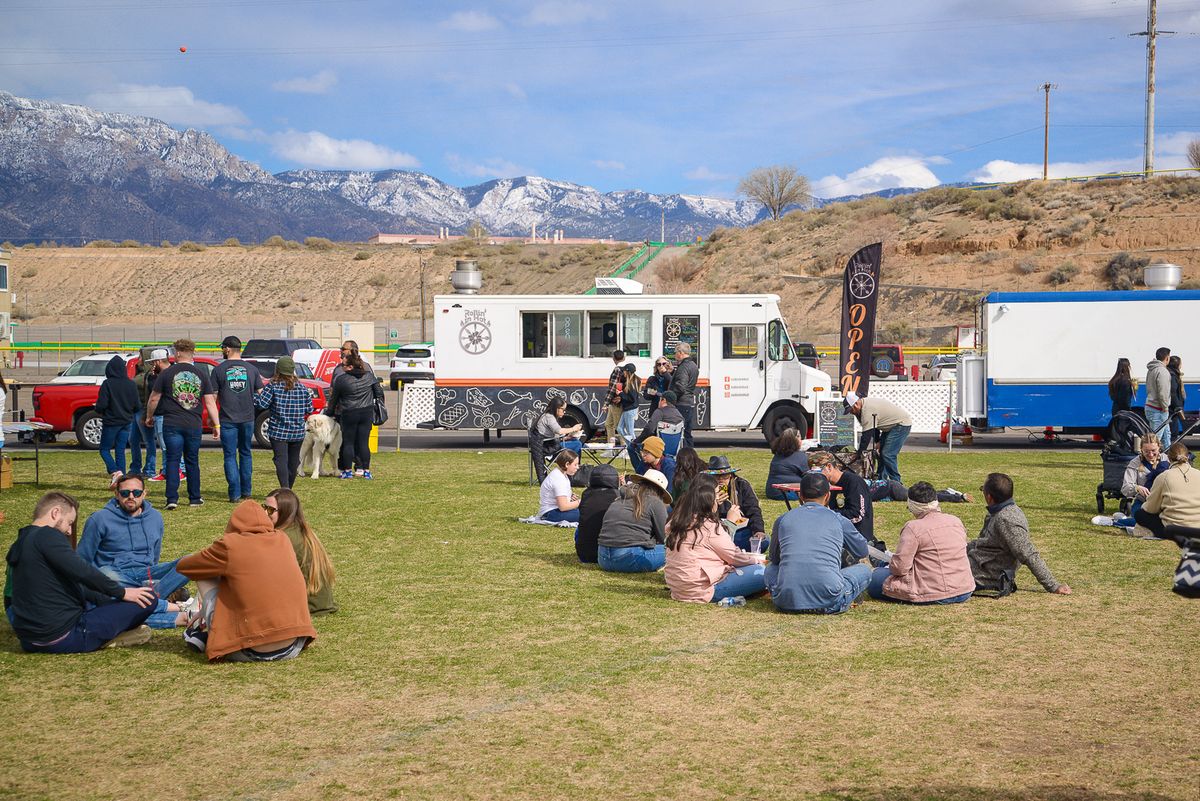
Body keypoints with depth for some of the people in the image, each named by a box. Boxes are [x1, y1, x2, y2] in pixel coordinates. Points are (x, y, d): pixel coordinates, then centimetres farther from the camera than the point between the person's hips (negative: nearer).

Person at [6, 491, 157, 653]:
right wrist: (122, 592, -9)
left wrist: (109, 601, 22)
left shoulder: (19, 544, 17)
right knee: (147, 599, -8)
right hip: (63, 639, -10)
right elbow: (82, 572, -21)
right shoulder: (47, 535, -13)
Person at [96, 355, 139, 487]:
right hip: (126, 422, 5)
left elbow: (101, 404, -15)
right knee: (120, 451, 11)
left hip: (111, 422, -5)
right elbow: (136, 405, 4)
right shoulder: (131, 384, 0)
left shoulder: (107, 384, -14)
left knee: (104, 450, 7)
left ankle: (115, 472, -16)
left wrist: (99, 412, 7)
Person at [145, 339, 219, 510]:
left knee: (173, 461, 1)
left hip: (172, 425, -2)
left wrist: (149, 416, 20)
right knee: (192, 461, 13)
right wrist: (217, 424, 6)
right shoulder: (201, 375, 4)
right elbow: (210, 402, 2)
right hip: (194, 425, 2)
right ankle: (195, 498, 18)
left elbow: (154, 399, 3)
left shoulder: (167, 373, -1)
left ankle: (172, 499, -7)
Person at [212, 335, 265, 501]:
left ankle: (235, 494, -5)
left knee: (230, 456, 1)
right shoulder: (251, 369, 4)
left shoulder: (219, 370, -3)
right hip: (248, 418, 3)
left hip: (228, 419, -3)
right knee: (245, 454, 15)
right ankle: (246, 491, 17)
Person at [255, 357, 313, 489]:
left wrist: (258, 393, 4)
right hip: (297, 432, 4)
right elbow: (309, 410, 6)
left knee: (281, 460, -9)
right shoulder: (302, 388, 3)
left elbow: (261, 404, -13)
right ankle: (288, 489, 24)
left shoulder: (273, 386, -7)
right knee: (293, 461, 14)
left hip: (278, 431, -4)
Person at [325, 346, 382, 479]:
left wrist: (329, 411, 17)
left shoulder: (341, 379, -9)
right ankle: (366, 471, 5)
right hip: (367, 413, 3)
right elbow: (379, 393, 8)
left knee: (348, 442, 8)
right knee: (364, 442, 5)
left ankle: (347, 470, 10)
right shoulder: (369, 376, 1)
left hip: (348, 414, -3)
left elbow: (334, 398, 2)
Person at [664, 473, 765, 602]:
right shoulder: (709, 526, -15)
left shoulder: (676, 520, 7)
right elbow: (734, 557, -5)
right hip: (702, 591, -9)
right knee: (761, 572, -10)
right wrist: (757, 559, 13)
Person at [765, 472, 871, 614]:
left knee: (771, 568, 34)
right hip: (828, 602, -2)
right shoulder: (839, 520, 10)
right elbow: (862, 552, 28)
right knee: (865, 569, 24)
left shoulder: (783, 519, 13)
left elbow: (773, 558, 29)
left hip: (787, 601, 2)